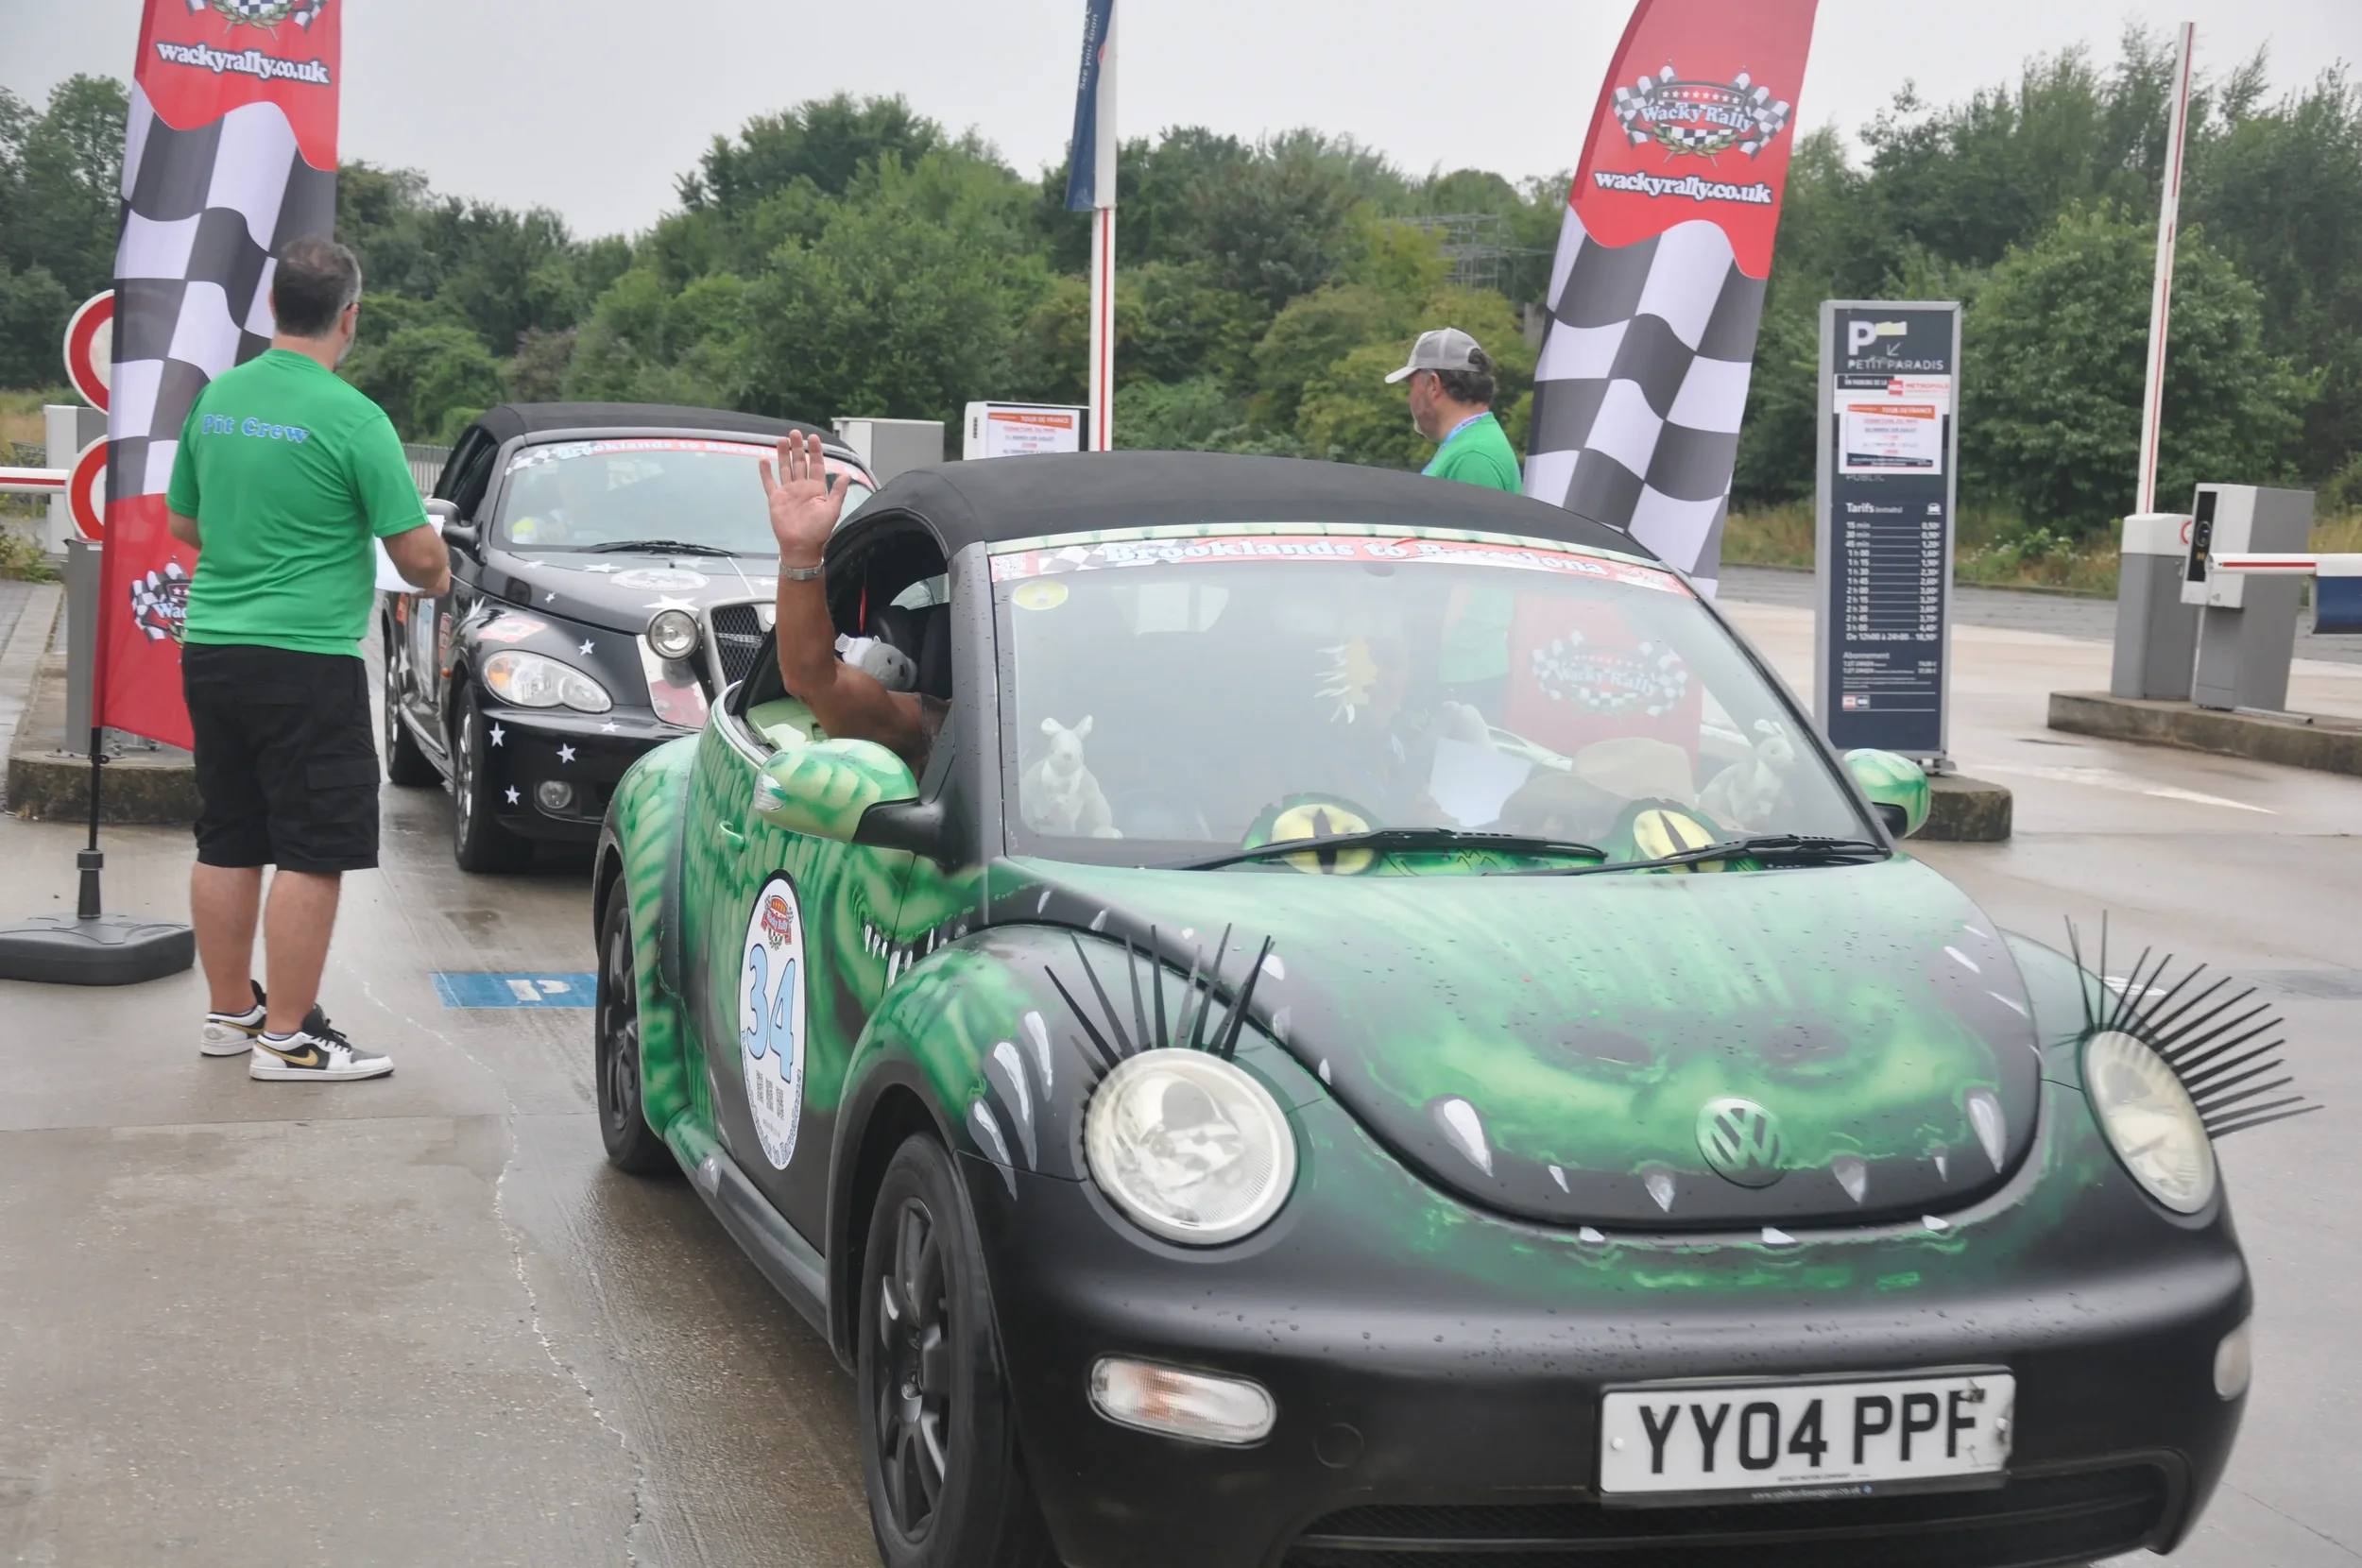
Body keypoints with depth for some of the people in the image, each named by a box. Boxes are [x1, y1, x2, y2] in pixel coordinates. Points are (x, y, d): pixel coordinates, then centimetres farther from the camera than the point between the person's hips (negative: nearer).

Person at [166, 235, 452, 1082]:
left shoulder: (215, 399, 7)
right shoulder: (352, 419, -14)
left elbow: (182, 523, 18)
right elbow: (416, 551, -12)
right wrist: (437, 576, 10)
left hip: (210, 650, 7)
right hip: (306, 659, -7)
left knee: (226, 843, 14)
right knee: (312, 852, -2)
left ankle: (230, 1011, 24)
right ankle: (286, 1036, 0)